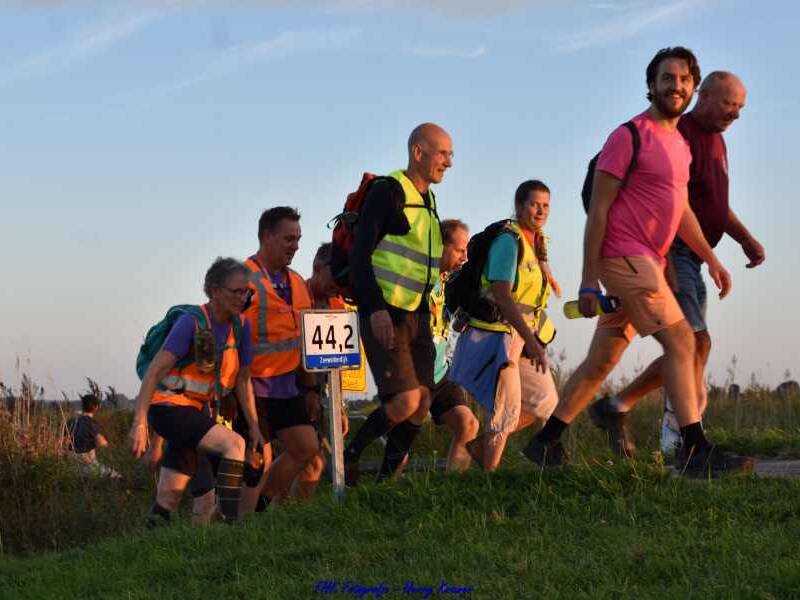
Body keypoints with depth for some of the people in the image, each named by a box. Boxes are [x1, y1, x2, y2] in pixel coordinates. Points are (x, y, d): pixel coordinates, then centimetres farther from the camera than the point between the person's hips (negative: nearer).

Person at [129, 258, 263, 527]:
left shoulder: (240, 327, 2)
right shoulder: (191, 322, -18)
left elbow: (243, 380, 11)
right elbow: (154, 371, -19)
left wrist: (254, 426, 6)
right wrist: (139, 423, -24)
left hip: (196, 412, 7)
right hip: (169, 407, -7)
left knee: (170, 495, 7)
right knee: (234, 444, -25)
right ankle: (229, 522, -29)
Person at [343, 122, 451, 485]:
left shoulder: (428, 200, 16)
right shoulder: (388, 191, -10)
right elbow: (359, 254, -17)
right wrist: (376, 309, -24)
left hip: (416, 315, 9)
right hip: (384, 315, -9)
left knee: (422, 403, 1)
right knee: (405, 400, -18)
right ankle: (349, 457, -1)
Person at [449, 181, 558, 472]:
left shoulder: (536, 245, 11)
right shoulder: (508, 241, -16)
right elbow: (502, 296, -25)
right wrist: (531, 340, -30)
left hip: (521, 336, 9)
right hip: (495, 334, -9)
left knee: (544, 403, 7)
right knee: (507, 408, -10)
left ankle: (480, 444, 17)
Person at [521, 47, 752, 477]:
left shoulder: (679, 144, 17)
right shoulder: (630, 136, -9)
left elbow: (682, 211, 26)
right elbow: (598, 209, -11)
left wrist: (710, 258, 15)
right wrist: (588, 281, -13)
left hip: (647, 263, 9)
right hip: (624, 256, -9)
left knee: (602, 359, 10)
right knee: (680, 340, -14)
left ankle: (545, 442, 17)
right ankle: (695, 452, -16)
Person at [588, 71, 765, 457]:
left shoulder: (716, 142, 18)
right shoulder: (679, 137, -13)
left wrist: (746, 239, 12)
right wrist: (663, 261, -30)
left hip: (689, 261, 10)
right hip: (665, 255, -10)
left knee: (686, 353, 8)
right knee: (696, 342, -20)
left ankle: (614, 409, 16)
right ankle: (681, 435, -18)